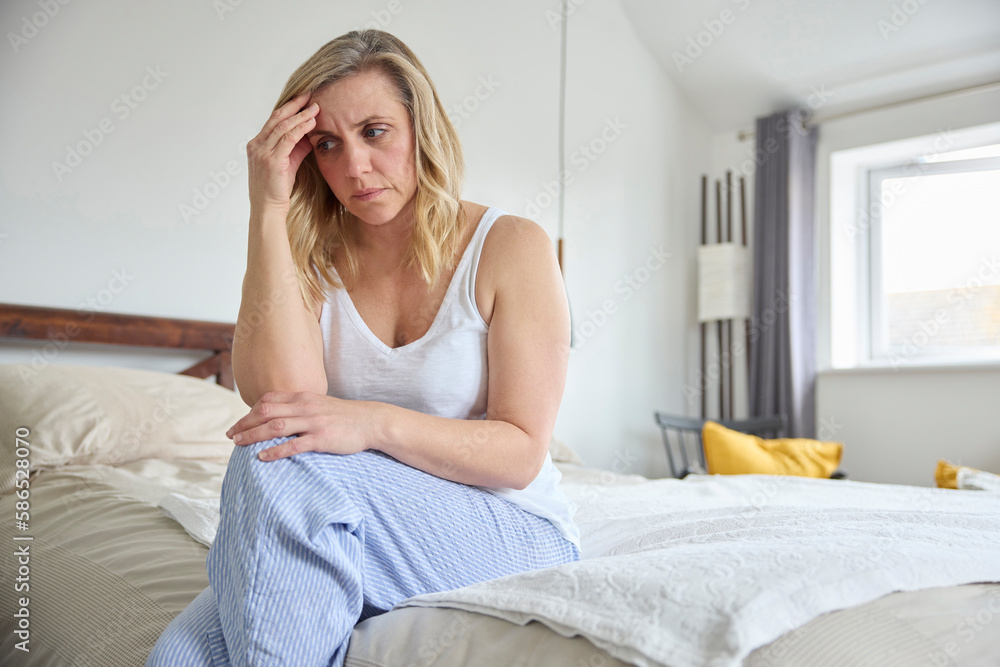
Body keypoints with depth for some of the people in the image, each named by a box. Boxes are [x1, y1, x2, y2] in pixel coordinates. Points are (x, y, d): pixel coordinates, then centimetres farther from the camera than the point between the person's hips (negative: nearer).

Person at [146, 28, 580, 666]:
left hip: (512, 529, -2)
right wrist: (269, 208, -13)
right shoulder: (312, 260, 5)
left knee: (281, 464, -27)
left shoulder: (511, 246, -6)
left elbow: (521, 453, -10)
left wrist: (376, 423, -26)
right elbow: (280, 395, -15)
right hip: (352, 536, 3)